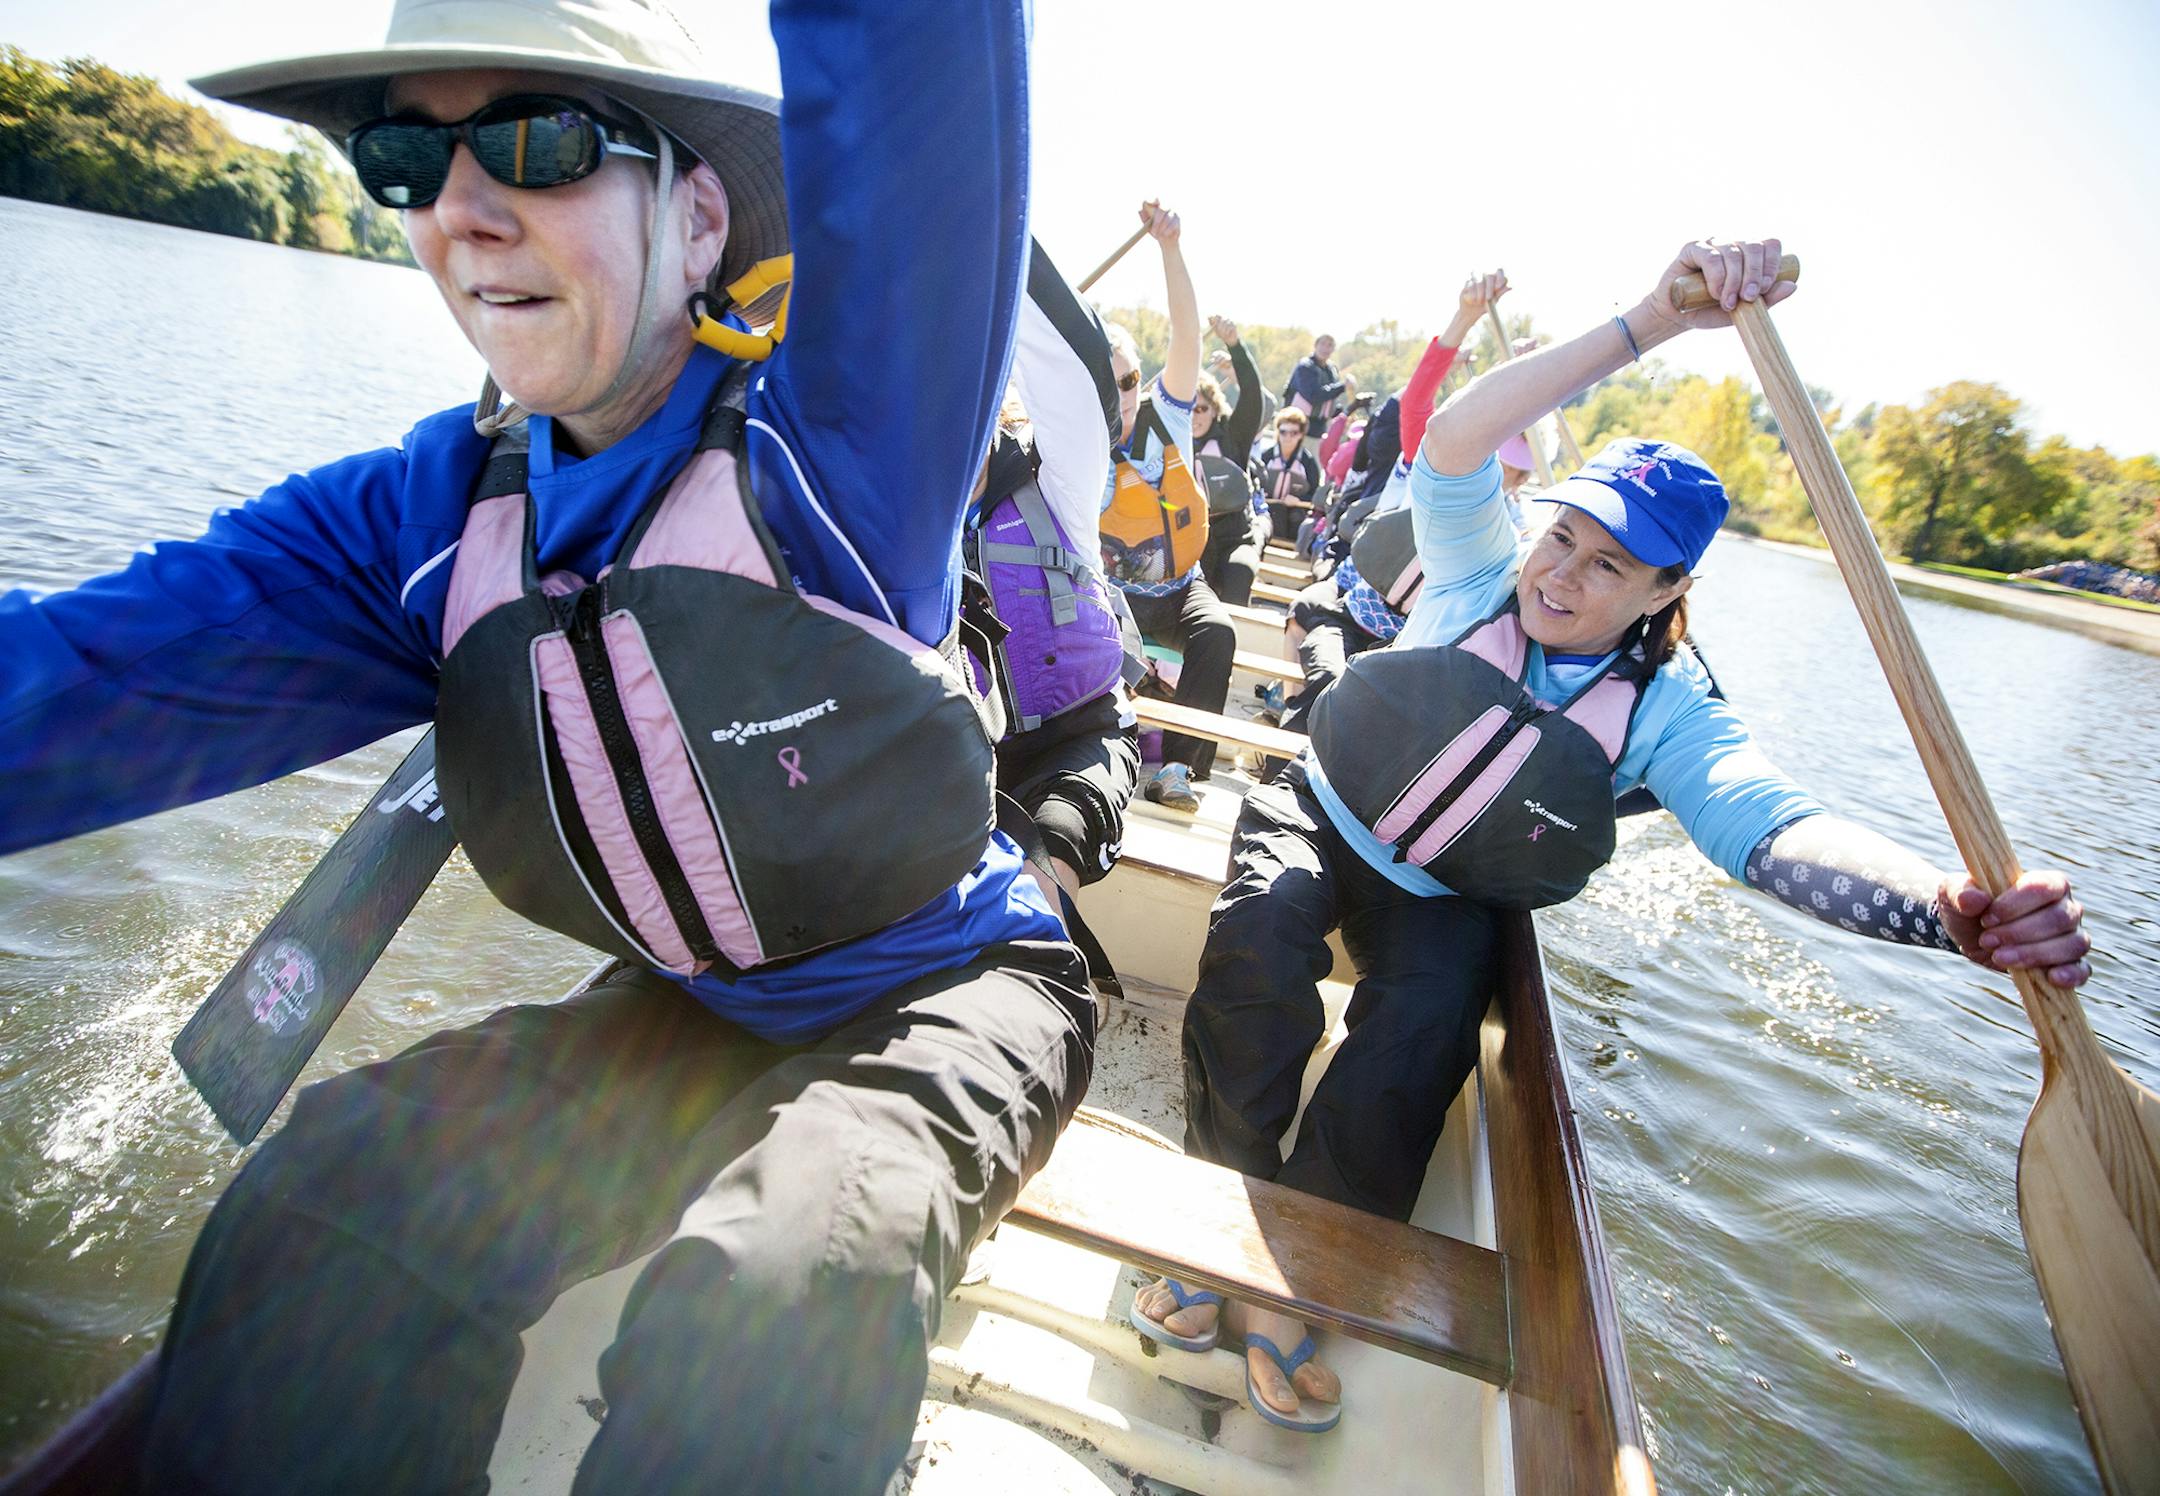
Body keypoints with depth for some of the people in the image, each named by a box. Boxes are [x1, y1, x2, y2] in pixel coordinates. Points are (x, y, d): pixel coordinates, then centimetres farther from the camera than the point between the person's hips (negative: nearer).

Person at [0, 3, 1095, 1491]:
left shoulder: (836, 433, -18)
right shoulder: (427, 513, -2)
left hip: (951, 992, -4)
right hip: (702, 1017, 5)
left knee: (774, 1287, -31)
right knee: (314, 1219, -11)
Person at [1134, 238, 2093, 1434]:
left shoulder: (1663, 710, -10)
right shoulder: (1480, 576, -8)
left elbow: (1771, 824, -28)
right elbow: (1453, 440, -26)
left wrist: (1951, 905, -49)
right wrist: (1653, 318, -35)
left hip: (1445, 902, 1)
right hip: (1317, 815, 0)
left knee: (1412, 1057, -28)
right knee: (1260, 940, -32)